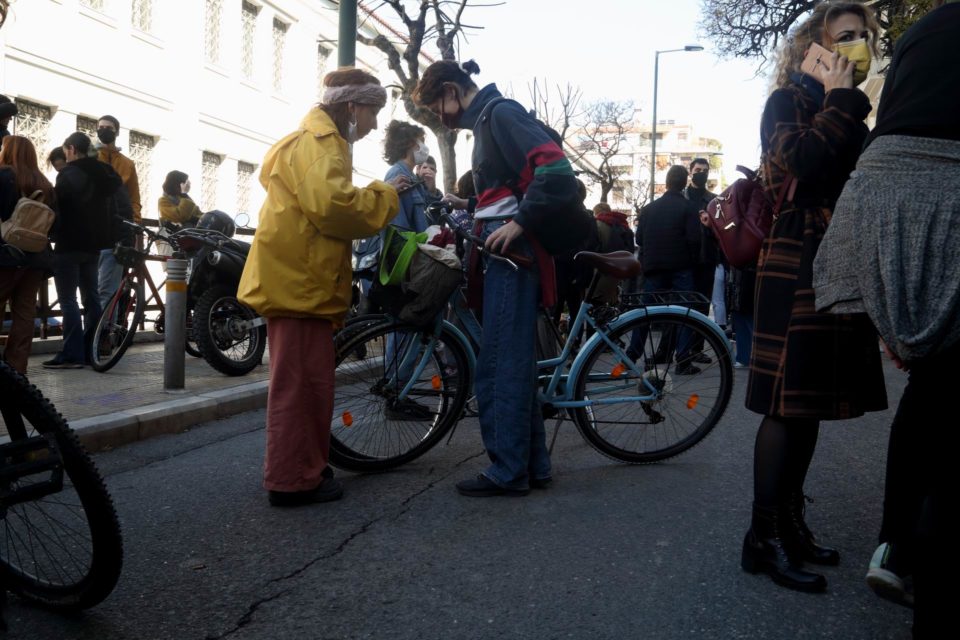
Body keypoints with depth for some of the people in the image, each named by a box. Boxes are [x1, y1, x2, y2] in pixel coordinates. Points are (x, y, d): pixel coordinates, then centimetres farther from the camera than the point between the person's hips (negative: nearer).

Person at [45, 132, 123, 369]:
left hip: (69, 244, -7)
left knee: (67, 299, -5)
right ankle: (92, 351, 14)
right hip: (94, 243, 8)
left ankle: (72, 354, -8)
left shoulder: (68, 174, -12)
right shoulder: (106, 173, 11)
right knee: (91, 297, 11)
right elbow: (112, 207, 15)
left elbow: (58, 206, -13)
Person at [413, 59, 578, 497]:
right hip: (506, 251, 10)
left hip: (513, 252, -10)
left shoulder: (501, 113, -8)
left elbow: (556, 172, -21)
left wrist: (518, 223, -20)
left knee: (499, 365, -7)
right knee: (515, 362, 11)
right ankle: (532, 464, 18)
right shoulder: (486, 120, 22)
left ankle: (507, 471, 0)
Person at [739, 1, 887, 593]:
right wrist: (840, 101, -11)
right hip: (799, 265, -8)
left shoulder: (851, 114, 22)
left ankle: (791, 522, 19)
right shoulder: (790, 100, -1)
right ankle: (765, 536, -2)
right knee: (790, 402, -9)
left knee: (811, 401, 10)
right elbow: (799, 161, -21)